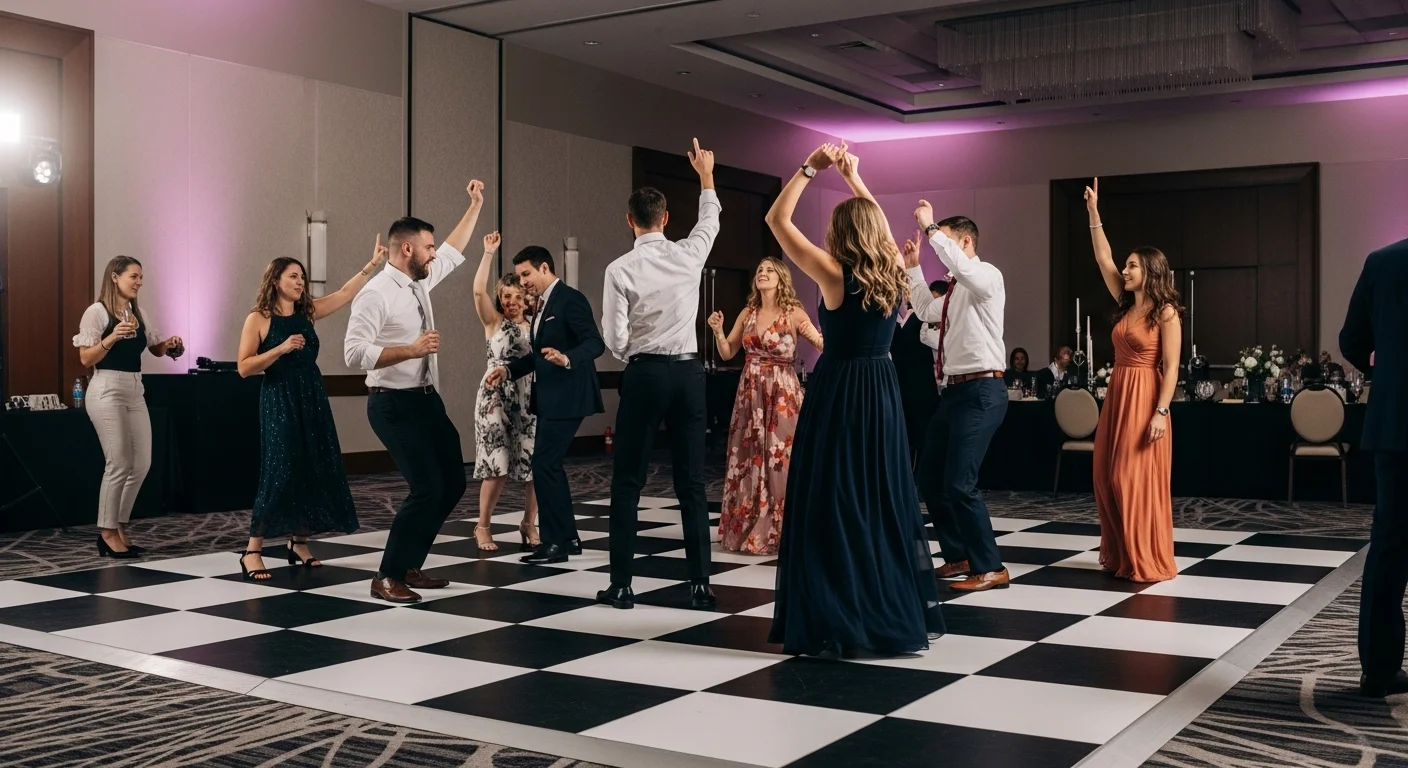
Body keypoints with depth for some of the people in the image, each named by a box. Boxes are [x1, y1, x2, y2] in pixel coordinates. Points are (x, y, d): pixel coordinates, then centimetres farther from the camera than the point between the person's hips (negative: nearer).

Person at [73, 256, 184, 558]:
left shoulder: (139, 314, 14)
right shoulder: (97, 312, -5)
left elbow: (155, 349, 24)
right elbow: (86, 359, -9)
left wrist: (170, 345, 2)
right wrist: (111, 338, -24)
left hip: (135, 391, 7)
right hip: (107, 390, -7)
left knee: (142, 463, 4)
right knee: (119, 464, -7)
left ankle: (119, 526, 17)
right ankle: (108, 532, 5)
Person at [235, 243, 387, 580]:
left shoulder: (307, 312, 9)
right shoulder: (258, 319, -4)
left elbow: (345, 294, 7)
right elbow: (244, 368, -9)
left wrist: (372, 265, -1)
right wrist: (281, 349, -19)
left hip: (312, 400, 6)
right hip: (278, 402, -6)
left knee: (315, 470, 5)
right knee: (281, 472, -10)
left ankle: (299, 543, 18)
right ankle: (252, 551, -1)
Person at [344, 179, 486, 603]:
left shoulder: (421, 282, 9)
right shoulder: (376, 294, -16)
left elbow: (453, 252, 27)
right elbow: (354, 352, -24)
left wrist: (476, 206, 28)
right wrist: (412, 350, -27)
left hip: (427, 399, 9)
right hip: (394, 405, -9)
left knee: (453, 482, 11)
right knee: (427, 488, -14)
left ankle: (409, 566, 22)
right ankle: (387, 577, 0)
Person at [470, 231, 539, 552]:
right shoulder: (494, 322, 2)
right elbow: (478, 291, -14)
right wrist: (489, 253, -17)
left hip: (528, 401, 3)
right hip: (495, 399, -3)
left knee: (536, 464, -1)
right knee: (497, 466, -4)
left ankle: (529, 524, 19)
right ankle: (482, 527, 13)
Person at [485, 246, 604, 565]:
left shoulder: (570, 299, -13)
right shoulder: (543, 304, 16)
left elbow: (595, 344, -22)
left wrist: (567, 359, -39)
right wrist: (508, 369, 11)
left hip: (566, 398, -10)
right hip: (550, 398, 10)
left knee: (544, 465, -10)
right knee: (550, 466, 13)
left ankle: (555, 542, -3)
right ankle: (567, 538, 22)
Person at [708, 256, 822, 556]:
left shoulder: (793, 313, -5)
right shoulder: (747, 313, 9)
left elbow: (825, 347, -12)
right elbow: (727, 354, 9)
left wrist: (812, 333, -31)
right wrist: (718, 331, -7)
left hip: (782, 394, -5)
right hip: (750, 393, 5)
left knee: (780, 459, -3)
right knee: (748, 460, 9)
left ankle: (779, 532, 8)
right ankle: (747, 529, 21)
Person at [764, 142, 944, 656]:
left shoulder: (835, 275, -12)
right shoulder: (893, 273, 2)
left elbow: (777, 220, -7)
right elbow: (879, 223, 23)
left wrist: (810, 168, -2)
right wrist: (853, 177, 25)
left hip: (838, 394, -6)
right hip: (882, 394, 6)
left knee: (832, 504, 0)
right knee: (885, 500, 12)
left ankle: (836, 623, 1)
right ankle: (898, 614, 18)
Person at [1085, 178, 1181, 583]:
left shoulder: (1166, 313, -7)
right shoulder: (1126, 305, 12)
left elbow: (1170, 368, -12)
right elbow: (1103, 258, 12)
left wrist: (1161, 412, -20)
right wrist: (1094, 213, 7)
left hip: (1144, 400, -8)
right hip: (1116, 396, 8)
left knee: (1138, 480, -6)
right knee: (1108, 479, 7)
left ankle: (1147, 562, 2)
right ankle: (1119, 557, 16)